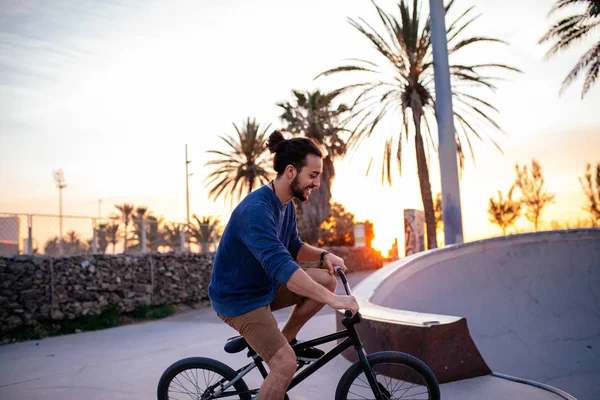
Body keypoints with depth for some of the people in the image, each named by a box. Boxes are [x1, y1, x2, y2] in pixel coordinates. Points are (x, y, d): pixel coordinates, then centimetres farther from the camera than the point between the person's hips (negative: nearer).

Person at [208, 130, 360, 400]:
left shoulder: (286, 204, 1)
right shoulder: (256, 210, -29)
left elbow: (293, 247, 12)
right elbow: (280, 265, -39)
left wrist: (323, 256, -8)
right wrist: (331, 299, -39)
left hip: (265, 286, 9)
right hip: (239, 298, -9)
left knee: (326, 280, -4)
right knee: (286, 364, -21)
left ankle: (287, 339, 10)